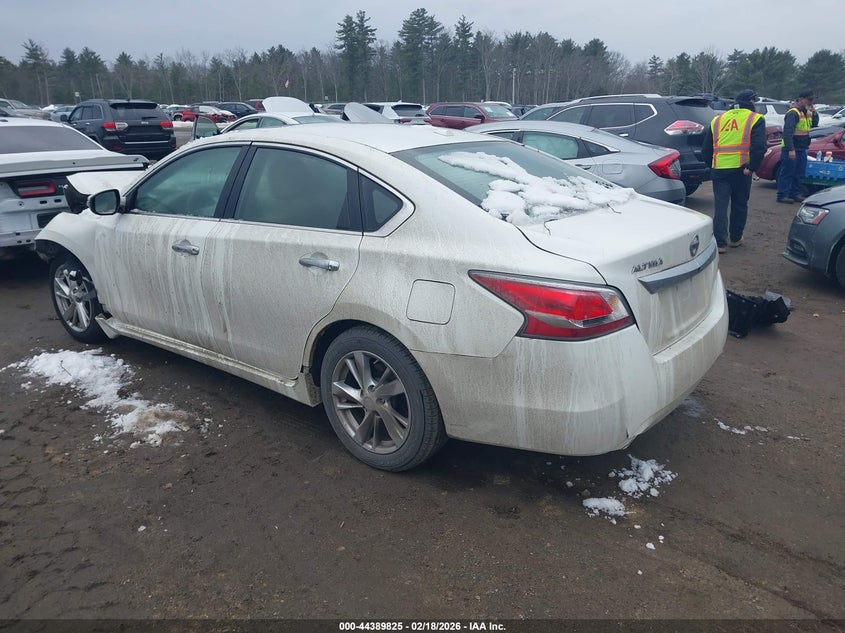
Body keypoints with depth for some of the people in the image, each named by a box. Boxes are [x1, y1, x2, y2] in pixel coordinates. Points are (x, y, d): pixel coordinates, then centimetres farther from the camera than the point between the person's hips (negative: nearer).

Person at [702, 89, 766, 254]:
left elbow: (706, 148, 18)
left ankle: (720, 242, -3)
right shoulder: (755, 119, 4)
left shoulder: (717, 120, 17)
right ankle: (735, 238, 25)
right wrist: (752, 167, -10)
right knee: (739, 205, 14)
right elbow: (759, 146, -10)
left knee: (720, 206, 3)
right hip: (741, 169, -2)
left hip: (718, 169, 2)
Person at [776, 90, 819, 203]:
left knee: (799, 174, 14)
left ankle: (795, 193, 22)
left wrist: (814, 113, 3)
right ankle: (782, 195, -2)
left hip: (802, 149, 9)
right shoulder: (793, 113, -16)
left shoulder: (807, 112, 13)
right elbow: (787, 132, -23)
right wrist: (791, 149, -28)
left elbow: (814, 125, 22)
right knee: (787, 173, -5)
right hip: (791, 150, -9)